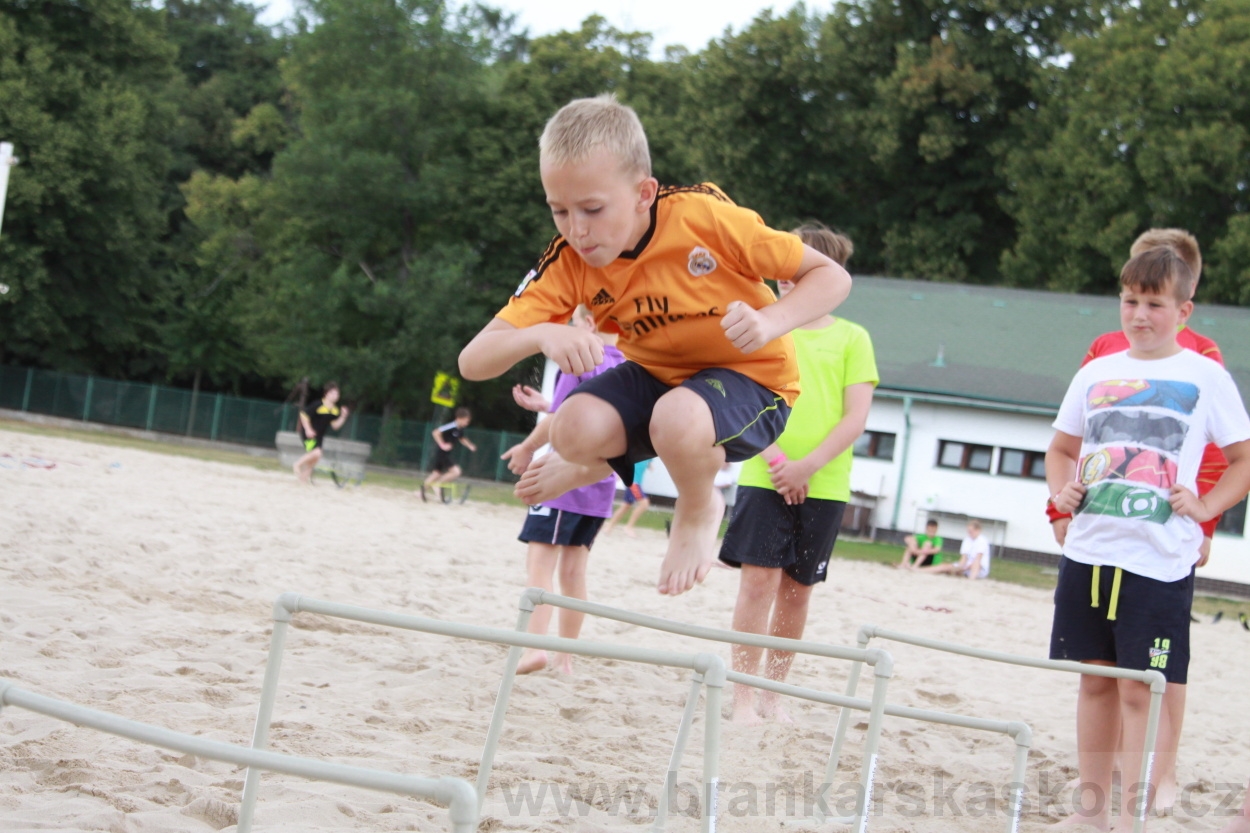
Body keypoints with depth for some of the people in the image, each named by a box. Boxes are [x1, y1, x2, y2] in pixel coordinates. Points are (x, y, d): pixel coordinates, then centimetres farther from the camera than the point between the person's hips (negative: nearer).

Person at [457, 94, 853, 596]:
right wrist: (540, 335, -42)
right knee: (574, 428, -26)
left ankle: (698, 513, -2)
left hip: (750, 378, -4)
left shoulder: (702, 215, -27)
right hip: (656, 376, 4)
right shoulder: (567, 263, -16)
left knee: (676, 418, -37)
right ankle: (598, 464, 15)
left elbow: (832, 276, -18)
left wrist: (769, 323, -38)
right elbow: (474, 361, -21)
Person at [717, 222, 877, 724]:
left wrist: (806, 466, -13)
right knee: (759, 579, -9)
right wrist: (773, 455, -15)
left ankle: (773, 693, 18)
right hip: (763, 476, -1)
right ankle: (742, 696, -5)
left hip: (823, 484, 1)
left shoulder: (852, 338, 5)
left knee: (797, 587, 6)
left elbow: (856, 418, -2)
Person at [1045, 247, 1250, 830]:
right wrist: (1062, 493, 4)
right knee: (1096, 681, 11)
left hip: (1158, 560, -4)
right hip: (1087, 552, 4)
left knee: (1142, 691, -4)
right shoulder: (1096, 373, 11)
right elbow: (1061, 450, 22)